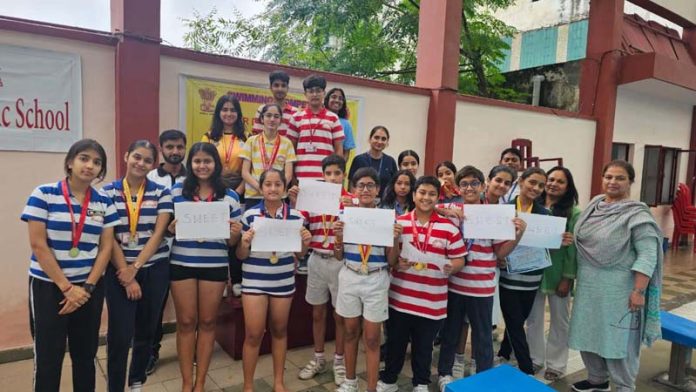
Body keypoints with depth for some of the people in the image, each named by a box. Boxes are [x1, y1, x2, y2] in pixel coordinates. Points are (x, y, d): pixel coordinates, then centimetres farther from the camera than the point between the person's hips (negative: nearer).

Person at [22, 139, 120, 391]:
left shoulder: (104, 202, 2)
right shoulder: (44, 194, -6)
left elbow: (106, 248, 2)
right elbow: (38, 245, -10)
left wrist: (87, 287, -7)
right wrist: (67, 287, -11)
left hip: (90, 288, 3)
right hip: (48, 286, -3)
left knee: (85, 354, 12)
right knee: (48, 358, 4)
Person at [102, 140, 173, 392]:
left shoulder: (161, 193, 0)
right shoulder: (108, 192, -1)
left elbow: (159, 233, -6)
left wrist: (135, 268, -14)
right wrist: (126, 273, -10)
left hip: (154, 269, 1)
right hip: (119, 270, -1)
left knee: (146, 331, 12)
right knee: (120, 334, -2)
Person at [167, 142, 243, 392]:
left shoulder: (229, 196, 3)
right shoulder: (176, 191, 2)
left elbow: (232, 242, 5)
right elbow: (164, 228, 7)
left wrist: (236, 234, -17)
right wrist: (171, 229, -15)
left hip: (215, 267, 0)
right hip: (181, 265, 0)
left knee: (207, 322, 9)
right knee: (186, 322, 8)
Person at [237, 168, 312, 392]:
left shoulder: (296, 216, -1)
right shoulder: (249, 215, -5)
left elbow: (299, 254, 8)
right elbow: (240, 255, 0)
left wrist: (305, 243, -12)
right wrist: (245, 243, -21)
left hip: (284, 282, 2)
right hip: (254, 281, -2)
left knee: (279, 330, 15)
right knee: (253, 334, 2)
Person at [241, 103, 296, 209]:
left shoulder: (286, 143, 6)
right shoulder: (252, 141, 7)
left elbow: (288, 174, 2)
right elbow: (245, 172, 3)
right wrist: (260, 187, -13)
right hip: (253, 196, 0)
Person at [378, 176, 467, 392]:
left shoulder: (449, 227, -2)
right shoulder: (398, 223, 0)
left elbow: (459, 259, 0)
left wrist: (451, 267, -20)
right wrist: (396, 263, -16)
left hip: (432, 301, 0)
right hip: (400, 297, 1)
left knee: (424, 345, 16)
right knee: (396, 341, 14)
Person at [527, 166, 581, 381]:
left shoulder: (573, 212, -7)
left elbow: (573, 247, -10)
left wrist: (567, 278, -13)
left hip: (558, 273, -3)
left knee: (559, 320, 11)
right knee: (533, 317, 14)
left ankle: (555, 364, 27)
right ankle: (535, 358, 31)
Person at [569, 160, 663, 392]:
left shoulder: (637, 214, -13)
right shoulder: (594, 204, 7)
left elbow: (647, 256, -16)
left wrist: (638, 291, -20)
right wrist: (573, 276, 14)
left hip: (618, 290, -6)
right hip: (588, 286, 7)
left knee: (618, 339, 5)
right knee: (588, 334, 16)